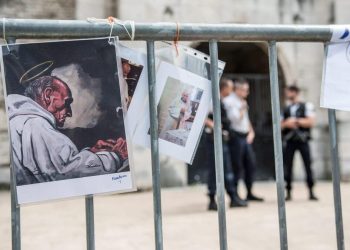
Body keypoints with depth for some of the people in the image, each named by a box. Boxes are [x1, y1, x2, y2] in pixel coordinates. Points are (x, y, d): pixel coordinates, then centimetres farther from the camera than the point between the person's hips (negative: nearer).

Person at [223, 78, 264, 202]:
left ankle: (249, 193, 18)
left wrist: (251, 132, 14)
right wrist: (243, 107, -10)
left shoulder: (242, 101, 19)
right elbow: (236, 119, -20)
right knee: (237, 167, -5)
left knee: (250, 165, 9)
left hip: (246, 137, 9)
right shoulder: (229, 101, -10)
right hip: (236, 137, -9)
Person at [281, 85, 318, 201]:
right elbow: (280, 125, 12)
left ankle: (311, 192, 2)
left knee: (308, 165, -5)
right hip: (289, 140, 3)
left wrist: (296, 121, -10)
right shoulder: (285, 109, 16)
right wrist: (286, 124, -8)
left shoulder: (306, 106, 5)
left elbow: (310, 122, -6)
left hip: (302, 140, -3)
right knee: (288, 166, 0)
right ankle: (288, 192, 7)